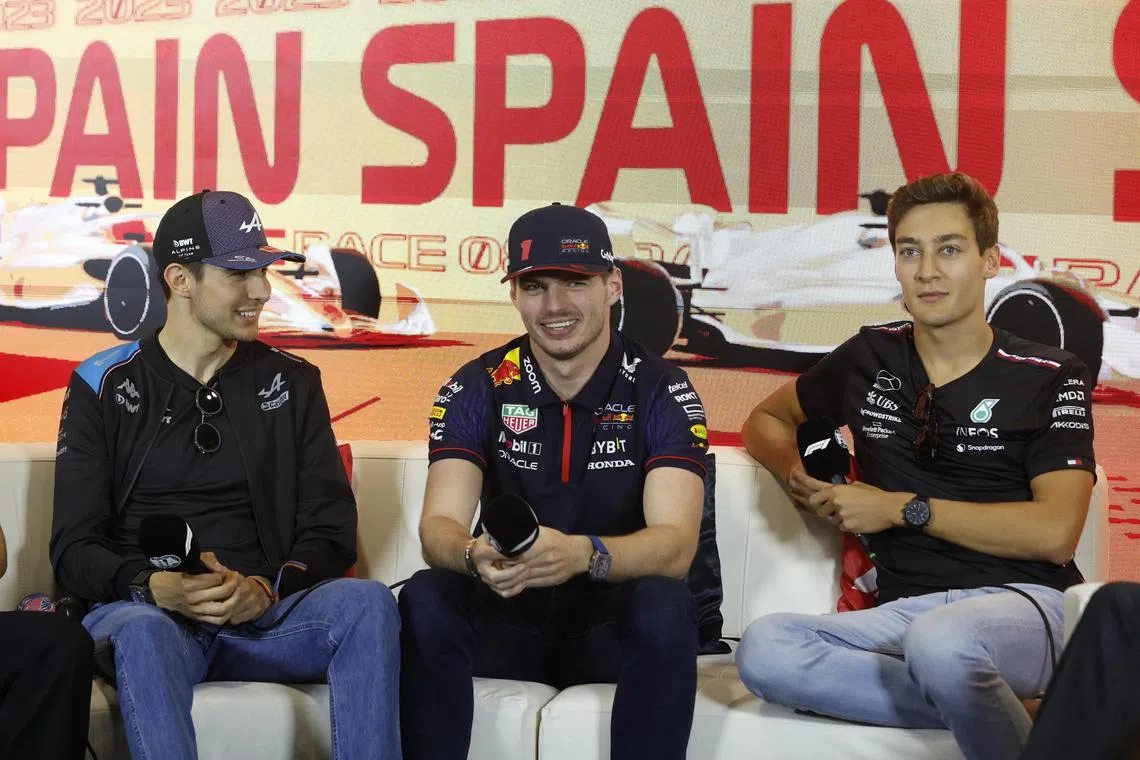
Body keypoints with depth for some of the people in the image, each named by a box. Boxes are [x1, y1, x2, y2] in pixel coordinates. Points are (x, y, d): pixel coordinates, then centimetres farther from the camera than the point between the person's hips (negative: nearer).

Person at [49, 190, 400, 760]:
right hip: (143, 611, -2)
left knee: (367, 602, -28)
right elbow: (74, 550, 2)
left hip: (264, 615, 2)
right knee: (138, 629, -37)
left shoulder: (291, 383, 14)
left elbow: (330, 533, 9)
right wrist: (153, 587, -19)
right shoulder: (104, 386, 8)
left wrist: (267, 590, -12)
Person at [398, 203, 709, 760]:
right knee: (425, 599, -28)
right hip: (508, 617, 1)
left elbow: (675, 546, -19)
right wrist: (475, 556, -37)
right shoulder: (476, 389, -1)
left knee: (665, 606, -33)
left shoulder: (661, 392, -7)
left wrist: (582, 554, -40)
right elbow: (438, 527, -11)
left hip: (614, 627, -1)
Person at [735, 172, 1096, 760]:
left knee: (939, 641, -42)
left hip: (1022, 600, -5)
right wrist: (792, 472, 7)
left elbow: (1054, 533, -8)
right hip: (906, 610, 5)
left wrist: (904, 508, -7)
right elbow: (768, 418, 31)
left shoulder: (1050, 377, 3)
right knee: (763, 648, -28)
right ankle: (977, 704, -20)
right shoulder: (870, 358, 14)